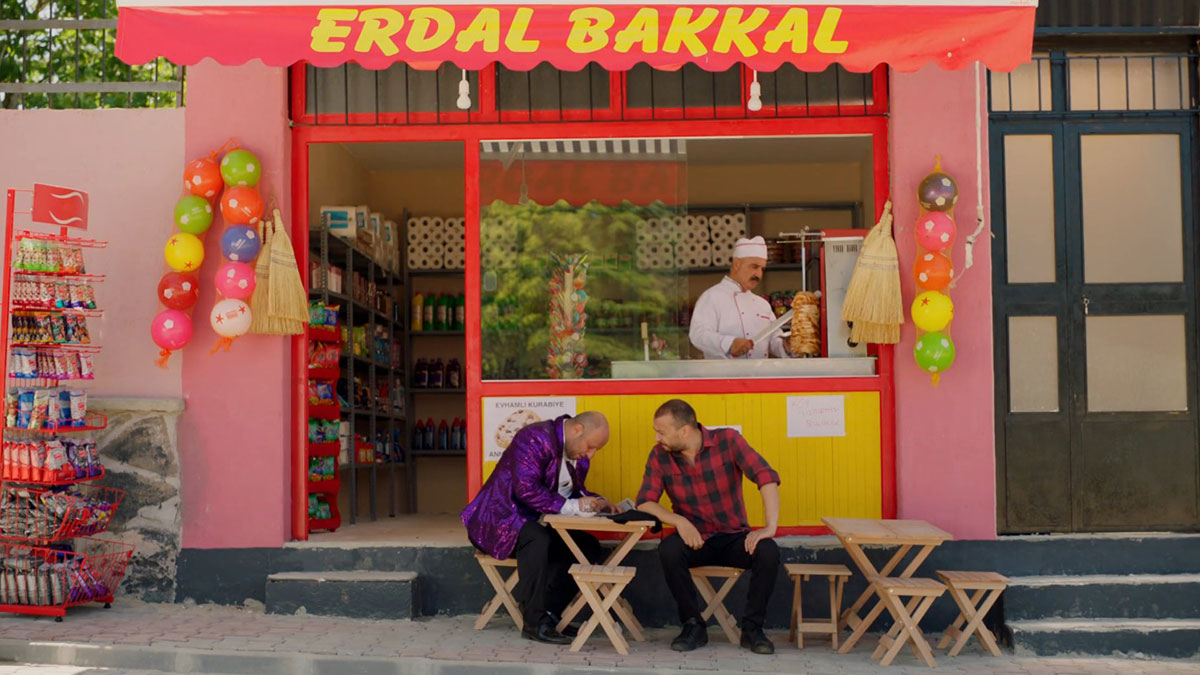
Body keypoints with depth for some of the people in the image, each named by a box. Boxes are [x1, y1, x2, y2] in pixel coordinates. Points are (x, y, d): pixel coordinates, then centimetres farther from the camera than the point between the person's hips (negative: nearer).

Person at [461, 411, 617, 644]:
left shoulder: (579, 455, 9)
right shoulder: (536, 438, -20)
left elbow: (574, 491, 18)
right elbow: (526, 489, -29)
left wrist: (596, 502, -3)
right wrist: (571, 506, -29)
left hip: (537, 524, 9)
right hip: (501, 519, -9)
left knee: (589, 548, -4)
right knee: (538, 541, -37)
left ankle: (549, 612, -3)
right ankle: (534, 623, -27)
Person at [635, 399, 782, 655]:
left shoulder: (728, 441, -12)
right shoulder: (659, 456, -5)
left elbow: (767, 477, -19)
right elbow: (645, 502, -10)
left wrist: (770, 526, -30)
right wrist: (679, 521, -28)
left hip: (734, 538, -1)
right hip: (694, 539, 1)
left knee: (768, 551, -30)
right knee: (669, 550, -32)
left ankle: (752, 628, -10)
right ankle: (693, 626, -12)